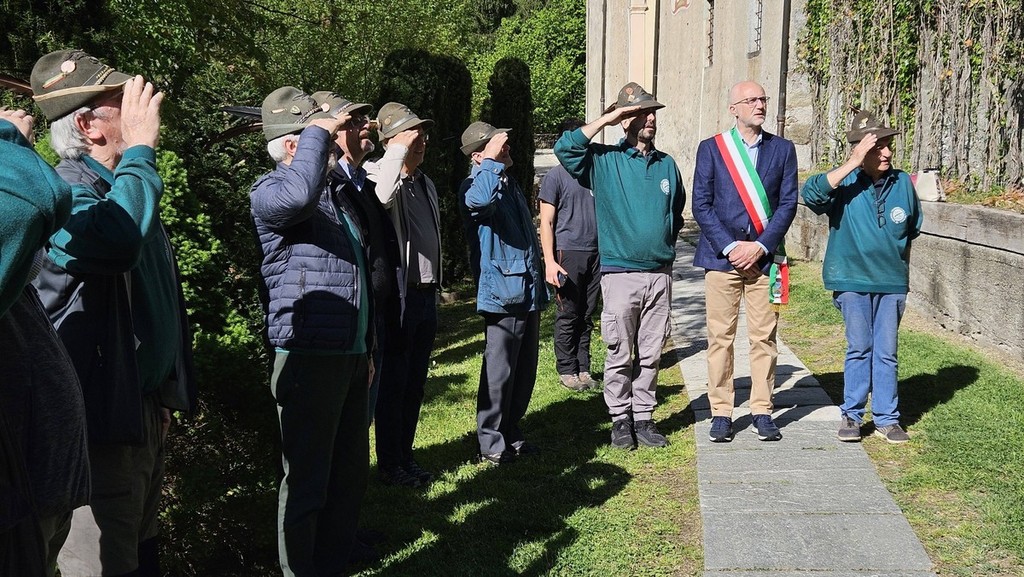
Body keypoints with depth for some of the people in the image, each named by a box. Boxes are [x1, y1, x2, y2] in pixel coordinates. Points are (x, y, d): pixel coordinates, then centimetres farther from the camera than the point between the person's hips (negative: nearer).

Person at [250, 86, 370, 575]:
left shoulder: (337, 192, 19)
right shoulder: (270, 191, -8)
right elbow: (299, 193, -35)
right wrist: (317, 132, -19)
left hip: (352, 356, 9)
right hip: (309, 357, -9)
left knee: (350, 473, 15)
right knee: (307, 481, -1)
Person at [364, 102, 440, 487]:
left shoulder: (426, 183, 16)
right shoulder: (379, 175, -10)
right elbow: (381, 194, -37)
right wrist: (400, 150, -26)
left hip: (426, 295, 8)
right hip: (398, 296, -8)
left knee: (415, 382, 13)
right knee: (394, 382, 1)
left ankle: (405, 455, 24)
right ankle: (389, 461, 12)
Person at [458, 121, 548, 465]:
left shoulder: (510, 183, 19)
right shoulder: (475, 184, -10)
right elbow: (480, 200, -38)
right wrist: (492, 161, -27)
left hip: (529, 293, 9)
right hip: (502, 292, -9)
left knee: (525, 368, 14)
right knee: (499, 370, -3)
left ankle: (512, 433, 26)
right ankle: (491, 443, 6)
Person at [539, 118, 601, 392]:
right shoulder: (556, 176, -1)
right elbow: (546, 222, -4)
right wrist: (549, 261, -12)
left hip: (595, 252, 5)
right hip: (568, 253, -5)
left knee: (587, 316, 8)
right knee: (568, 315, 0)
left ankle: (583, 368, 15)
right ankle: (567, 370, 9)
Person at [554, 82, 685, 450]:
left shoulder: (666, 164, 13)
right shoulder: (604, 160, 0)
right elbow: (565, 148, -16)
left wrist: (665, 242, 15)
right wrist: (606, 119, -11)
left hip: (660, 272, 4)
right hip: (620, 272, -4)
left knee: (651, 354, 8)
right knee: (619, 354, 1)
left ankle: (644, 417, 17)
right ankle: (620, 419, 12)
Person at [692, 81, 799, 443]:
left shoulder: (783, 149, 9)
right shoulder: (711, 149, 5)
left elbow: (788, 204, 3)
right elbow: (701, 205, -1)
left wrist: (761, 247, -9)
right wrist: (729, 247, -10)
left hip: (765, 257, 1)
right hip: (722, 255, -1)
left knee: (764, 338, 3)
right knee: (720, 337, 1)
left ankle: (762, 411, 12)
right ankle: (721, 412, 8)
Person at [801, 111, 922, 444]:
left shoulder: (903, 182, 2)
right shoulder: (845, 183, -8)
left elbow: (913, 228, 18)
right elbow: (811, 194, -28)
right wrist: (852, 164, -27)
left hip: (893, 282, 3)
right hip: (852, 281, -3)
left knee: (886, 352, 8)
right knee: (859, 349, 4)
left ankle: (887, 419, 15)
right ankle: (852, 415, 15)